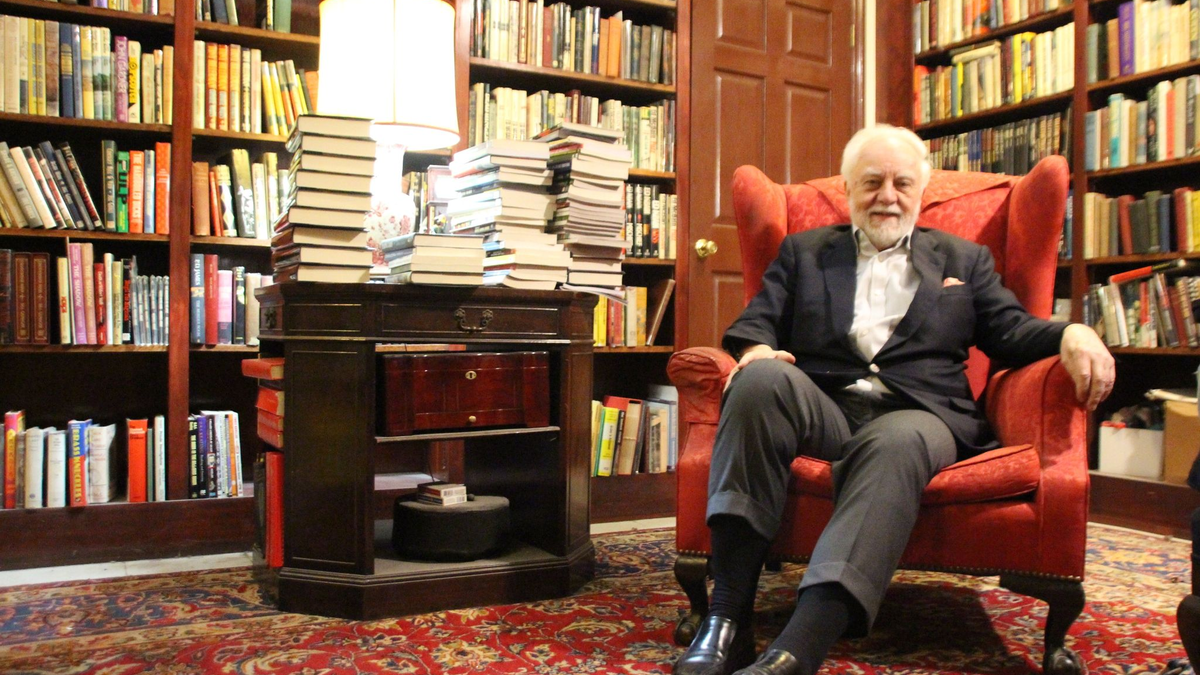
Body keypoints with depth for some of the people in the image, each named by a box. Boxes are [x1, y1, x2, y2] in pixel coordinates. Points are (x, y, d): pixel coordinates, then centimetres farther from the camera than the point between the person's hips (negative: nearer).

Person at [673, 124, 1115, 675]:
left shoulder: (963, 260, 26)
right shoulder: (804, 251, 25)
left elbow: (1011, 331, 15)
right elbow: (757, 320, 15)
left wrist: (1072, 334, -8)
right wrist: (755, 349, -11)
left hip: (916, 413, 0)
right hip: (824, 408, 1)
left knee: (897, 442, -38)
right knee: (762, 378, -34)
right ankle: (727, 618, -36)